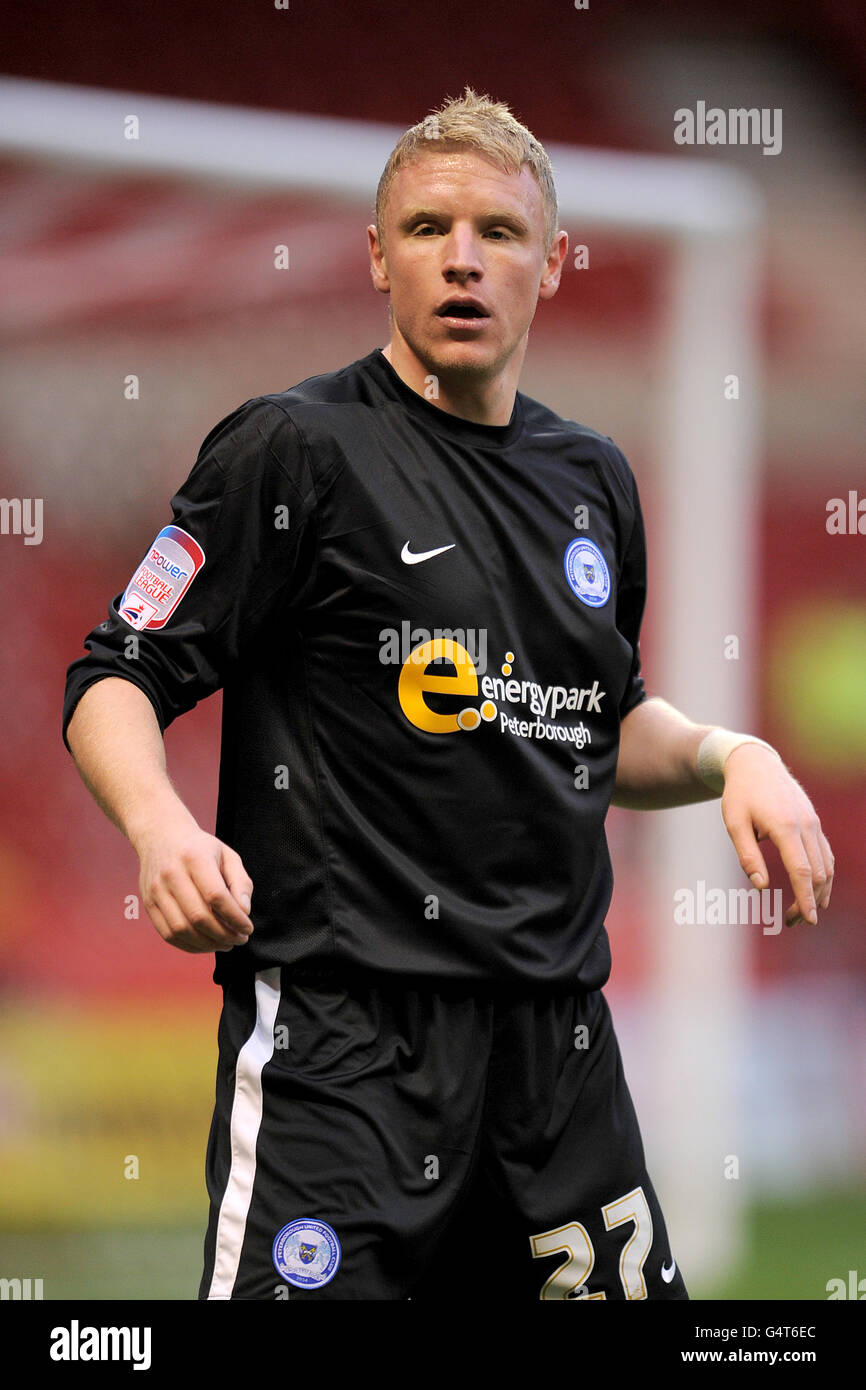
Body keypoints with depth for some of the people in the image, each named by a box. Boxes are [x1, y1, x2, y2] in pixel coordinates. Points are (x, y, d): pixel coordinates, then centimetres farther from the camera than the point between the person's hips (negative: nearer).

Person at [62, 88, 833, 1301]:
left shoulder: (593, 479, 15)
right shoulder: (296, 450, -4)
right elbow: (115, 683, -6)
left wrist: (729, 757, 9)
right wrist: (160, 827, -25)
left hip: (560, 1040, 6)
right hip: (341, 1028, -6)